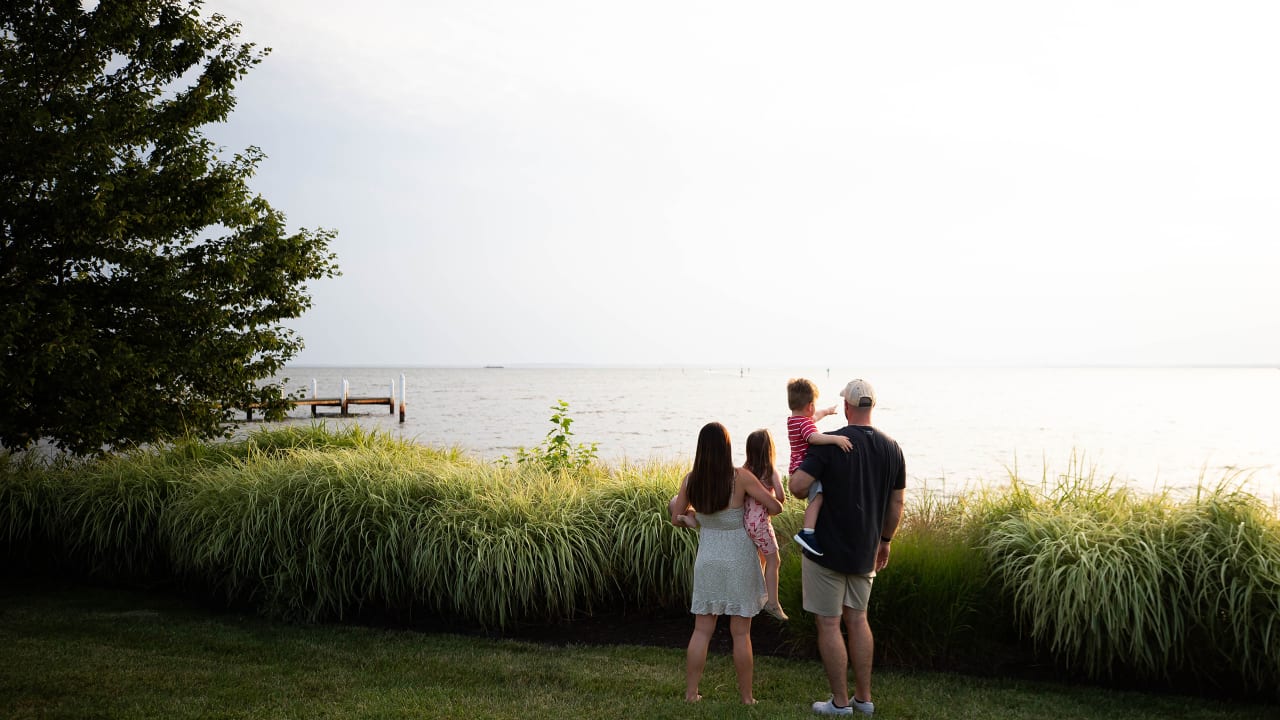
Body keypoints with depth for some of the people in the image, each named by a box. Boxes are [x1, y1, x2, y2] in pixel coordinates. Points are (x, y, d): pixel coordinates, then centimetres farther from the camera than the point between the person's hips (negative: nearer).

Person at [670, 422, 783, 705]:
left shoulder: (691, 480, -5)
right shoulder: (740, 477, -15)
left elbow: (676, 518, 7)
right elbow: (776, 507, -11)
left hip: (707, 559, 3)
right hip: (739, 559, -3)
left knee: (701, 630, 10)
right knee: (741, 633, 5)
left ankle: (691, 693, 13)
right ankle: (746, 697, 13)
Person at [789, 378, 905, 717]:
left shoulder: (830, 444, -15)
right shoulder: (891, 448, 1)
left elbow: (797, 485, -23)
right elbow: (896, 504, 7)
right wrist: (885, 540, 21)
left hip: (827, 549, -6)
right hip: (864, 551, 6)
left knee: (829, 624, 4)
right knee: (857, 619, 17)